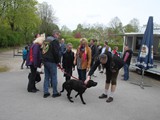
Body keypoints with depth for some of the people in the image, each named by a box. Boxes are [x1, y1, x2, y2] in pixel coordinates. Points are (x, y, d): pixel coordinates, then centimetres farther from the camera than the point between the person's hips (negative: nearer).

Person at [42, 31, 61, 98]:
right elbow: (56, 52, -17)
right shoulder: (55, 41, -10)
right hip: (52, 62, -8)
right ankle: (55, 93, 10)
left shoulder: (46, 40, 17)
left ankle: (45, 92, 15)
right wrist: (58, 61, -7)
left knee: (46, 77, 12)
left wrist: (43, 60, 18)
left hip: (45, 61, 8)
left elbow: (43, 51, 19)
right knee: (54, 77, 2)